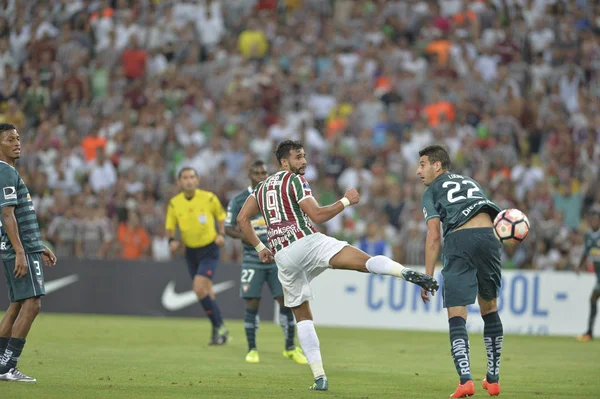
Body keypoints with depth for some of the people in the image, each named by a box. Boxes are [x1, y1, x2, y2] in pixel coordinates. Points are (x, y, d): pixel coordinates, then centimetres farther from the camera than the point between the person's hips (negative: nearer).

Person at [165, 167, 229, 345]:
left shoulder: (209, 198, -10)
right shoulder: (174, 203, -3)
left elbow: (221, 216, 6)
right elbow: (170, 226, 9)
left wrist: (221, 234, -9)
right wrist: (172, 240, -11)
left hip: (210, 249, -4)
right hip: (191, 252, 4)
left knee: (199, 288, -19)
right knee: (206, 293, 9)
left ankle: (218, 327, -7)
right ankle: (219, 330, 22)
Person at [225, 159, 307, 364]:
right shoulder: (238, 201, -2)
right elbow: (228, 228, 2)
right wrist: (244, 236, -16)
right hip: (253, 259, -2)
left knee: (286, 301, -2)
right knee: (252, 303, -5)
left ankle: (290, 349, 10)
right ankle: (252, 349, 9)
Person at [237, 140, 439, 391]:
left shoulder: (262, 186, 23)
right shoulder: (294, 181, 3)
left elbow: (242, 219, 21)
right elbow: (317, 215, -7)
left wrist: (259, 248, 27)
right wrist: (346, 201, 4)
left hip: (282, 257, 6)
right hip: (306, 242, -6)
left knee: (302, 316, 16)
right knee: (366, 261, -22)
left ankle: (319, 377, 6)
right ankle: (407, 273, -53)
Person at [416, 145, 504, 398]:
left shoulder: (432, 192, 17)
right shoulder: (471, 183, 33)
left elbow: (434, 236, 5)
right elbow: (491, 217, 21)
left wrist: (427, 277, 4)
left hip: (459, 240, -4)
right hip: (488, 235, 4)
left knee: (457, 316, -2)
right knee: (489, 309, 20)